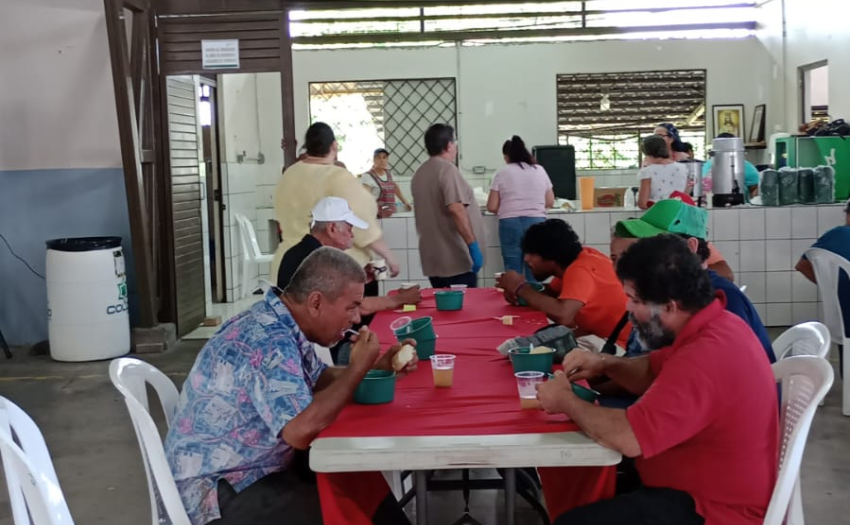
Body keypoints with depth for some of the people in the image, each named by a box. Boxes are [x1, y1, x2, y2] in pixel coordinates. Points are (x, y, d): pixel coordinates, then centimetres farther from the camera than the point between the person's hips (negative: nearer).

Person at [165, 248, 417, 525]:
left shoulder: (279, 325, 3)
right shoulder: (270, 342, -27)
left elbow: (318, 378, 18)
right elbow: (301, 430, -36)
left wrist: (379, 365, 2)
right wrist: (357, 369, -23)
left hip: (255, 469, 9)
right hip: (218, 489, -9)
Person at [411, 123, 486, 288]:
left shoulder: (419, 173, 13)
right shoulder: (447, 168, -13)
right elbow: (456, 210, -23)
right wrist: (473, 246, -21)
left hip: (433, 259, 8)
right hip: (456, 259, -8)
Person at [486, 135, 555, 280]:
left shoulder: (502, 173, 3)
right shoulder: (540, 170, 11)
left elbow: (492, 207, 1)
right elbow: (550, 202, 14)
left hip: (510, 224, -2)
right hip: (536, 222, 2)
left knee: (513, 272, 2)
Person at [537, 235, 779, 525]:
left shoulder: (704, 358, -31)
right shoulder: (715, 325, 2)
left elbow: (629, 438, -32)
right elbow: (653, 373, 16)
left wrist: (566, 401, -16)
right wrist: (604, 363, -4)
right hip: (708, 488, 10)